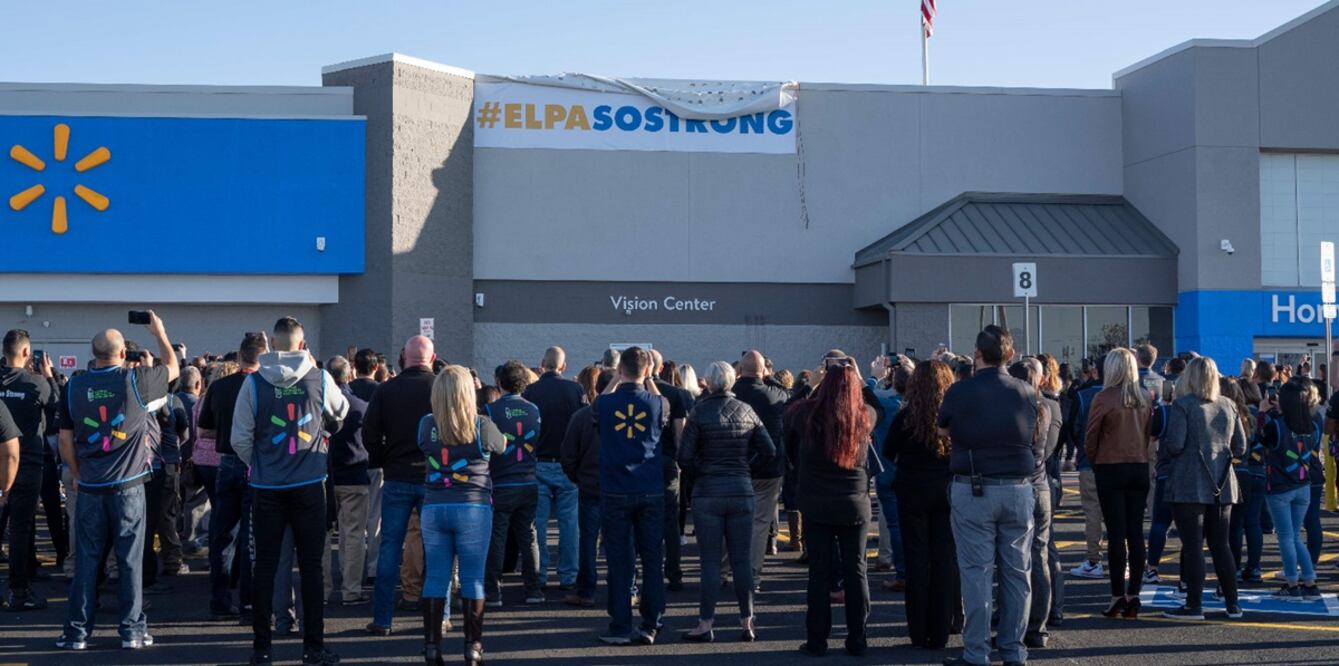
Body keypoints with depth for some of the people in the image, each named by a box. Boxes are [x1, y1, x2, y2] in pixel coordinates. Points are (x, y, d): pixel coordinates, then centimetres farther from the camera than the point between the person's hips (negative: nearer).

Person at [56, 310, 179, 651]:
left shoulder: (74, 386, -1)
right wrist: (159, 333, 23)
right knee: (130, 559, 4)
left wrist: (78, 475, 16)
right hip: (128, 486, -2)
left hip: (90, 487, 2)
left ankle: (77, 631, 11)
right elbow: (173, 369, 10)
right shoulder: (135, 380, -8)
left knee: (86, 559, 8)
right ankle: (132, 630, 8)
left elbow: (65, 439, 4)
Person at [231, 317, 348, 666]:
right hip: (309, 485, 0)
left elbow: (240, 438, -4)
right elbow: (341, 413, 17)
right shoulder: (320, 379, -3)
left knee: (265, 565, 7)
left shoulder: (254, 382, -5)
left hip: (267, 487, 0)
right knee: (311, 566, 6)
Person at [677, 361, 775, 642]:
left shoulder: (699, 412, -8)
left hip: (707, 492, -3)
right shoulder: (746, 410, 3)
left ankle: (706, 625, 3)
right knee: (742, 560, 8)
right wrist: (743, 467, 12)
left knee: (711, 561, 1)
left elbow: (684, 458, -10)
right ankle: (747, 622, 11)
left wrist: (701, 470, 8)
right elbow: (769, 451, 3)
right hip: (742, 490, 3)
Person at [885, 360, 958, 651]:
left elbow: (888, 452, 1)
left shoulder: (905, 416, -9)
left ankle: (919, 632, 8)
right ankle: (940, 633, 9)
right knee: (945, 560, 6)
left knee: (917, 559, 6)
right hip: (948, 492, 1)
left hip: (913, 491, -1)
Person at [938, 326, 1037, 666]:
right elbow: (1033, 438, 14)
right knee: (1017, 572, 9)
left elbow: (943, 430, 8)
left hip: (973, 490, -3)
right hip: (1018, 489, 3)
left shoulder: (959, 391, -6)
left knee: (976, 572, 0)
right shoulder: (1027, 393, 2)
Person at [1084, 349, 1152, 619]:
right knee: (1136, 533, 6)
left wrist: (1094, 463, 9)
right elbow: (1150, 432, 9)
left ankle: (1118, 595, -2)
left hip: (1110, 468, -4)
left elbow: (1091, 437, -6)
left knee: (1116, 533, -2)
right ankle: (1133, 596, 7)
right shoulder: (1145, 397, 4)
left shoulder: (1104, 397, -10)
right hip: (1140, 468, 4)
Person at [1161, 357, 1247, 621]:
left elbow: (1175, 445, -15)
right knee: (1220, 544, 13)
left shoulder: (1183, 405, -9)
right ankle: (1232, 603, 15)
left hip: (1189, 486, -5)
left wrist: (1163, 439, 5)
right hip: (1222, 485, 5)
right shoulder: (1228, 406, 8)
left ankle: (1194, 605, 0)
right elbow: (1240, 448, 10)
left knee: (1192, 545, -2)